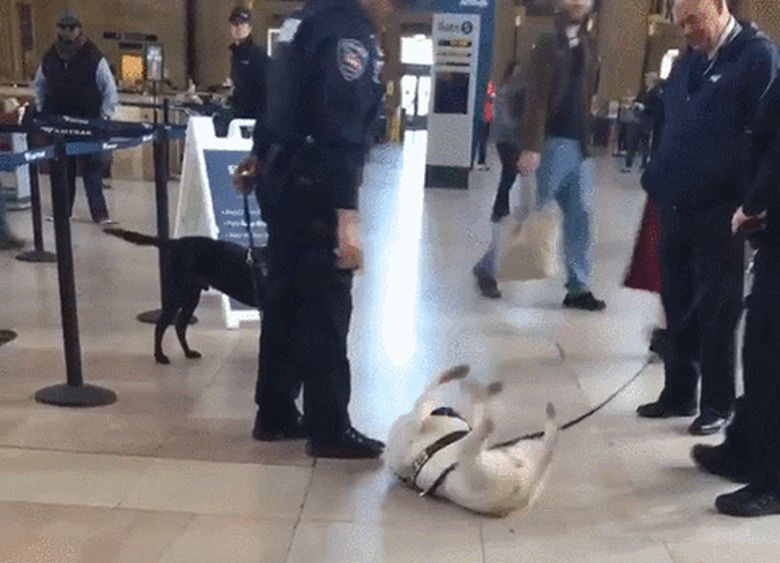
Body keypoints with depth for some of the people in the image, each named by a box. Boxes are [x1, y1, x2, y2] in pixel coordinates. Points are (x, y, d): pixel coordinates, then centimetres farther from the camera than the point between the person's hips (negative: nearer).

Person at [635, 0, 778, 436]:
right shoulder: (687, 64, 16)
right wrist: (657, 181, 11)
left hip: (720, 215, -7)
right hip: (676, 209, 7)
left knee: (717, 313, 4)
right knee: (678, 309, 14)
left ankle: (718, 404, 19)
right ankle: (679, 395, 27)